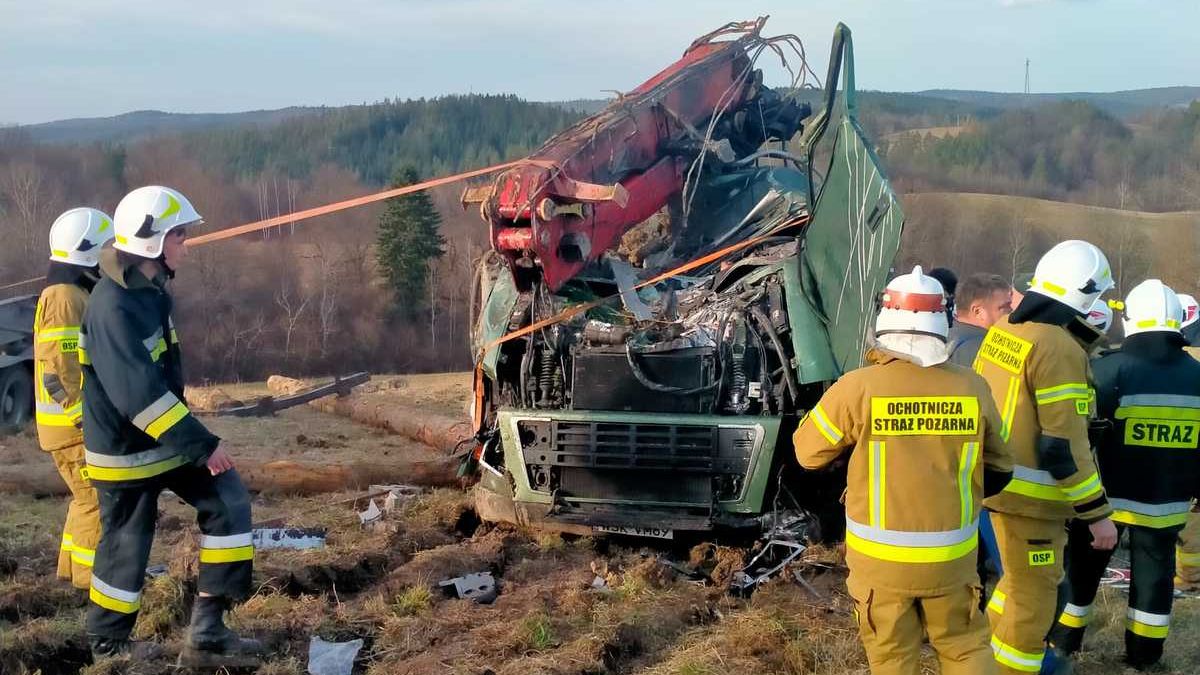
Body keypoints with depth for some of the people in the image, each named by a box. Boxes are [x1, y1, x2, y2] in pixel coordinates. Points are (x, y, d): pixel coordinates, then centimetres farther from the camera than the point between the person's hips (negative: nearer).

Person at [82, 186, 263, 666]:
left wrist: (192, 437, 23)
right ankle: (107, 641, 30)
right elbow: (138, 393, -32)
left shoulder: (150, 291, 6)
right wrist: (202, 444, -30)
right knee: (126, 544, 6)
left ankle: (207, 630, 4)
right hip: (127, 450, -9)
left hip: (164, 438, 9)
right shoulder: (114, 307, -25)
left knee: (227, 501, 1)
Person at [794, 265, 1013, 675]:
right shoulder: (972, 388, -6)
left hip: (881, 559, -2)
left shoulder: (858, 389, -15)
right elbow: (998, 470, 7)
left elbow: (808, 452, -1)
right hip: (951, 556, 2)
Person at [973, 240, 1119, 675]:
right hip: (1030, 493, -9)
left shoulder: (1003, 330, 5)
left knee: (1022, 578, 26)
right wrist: (1098, 512, -17)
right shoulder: (1060, 349, -21)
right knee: (1034, 595, 5)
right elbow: (1064, 446, -23)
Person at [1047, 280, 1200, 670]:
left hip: (1110, 494, -3)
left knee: (1083, 566, 11)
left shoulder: (1112, 368, -14)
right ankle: (1144, 653, 17)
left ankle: (1063, 639, 21)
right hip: (1168, 500, 3)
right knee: (1154, 571, 12)